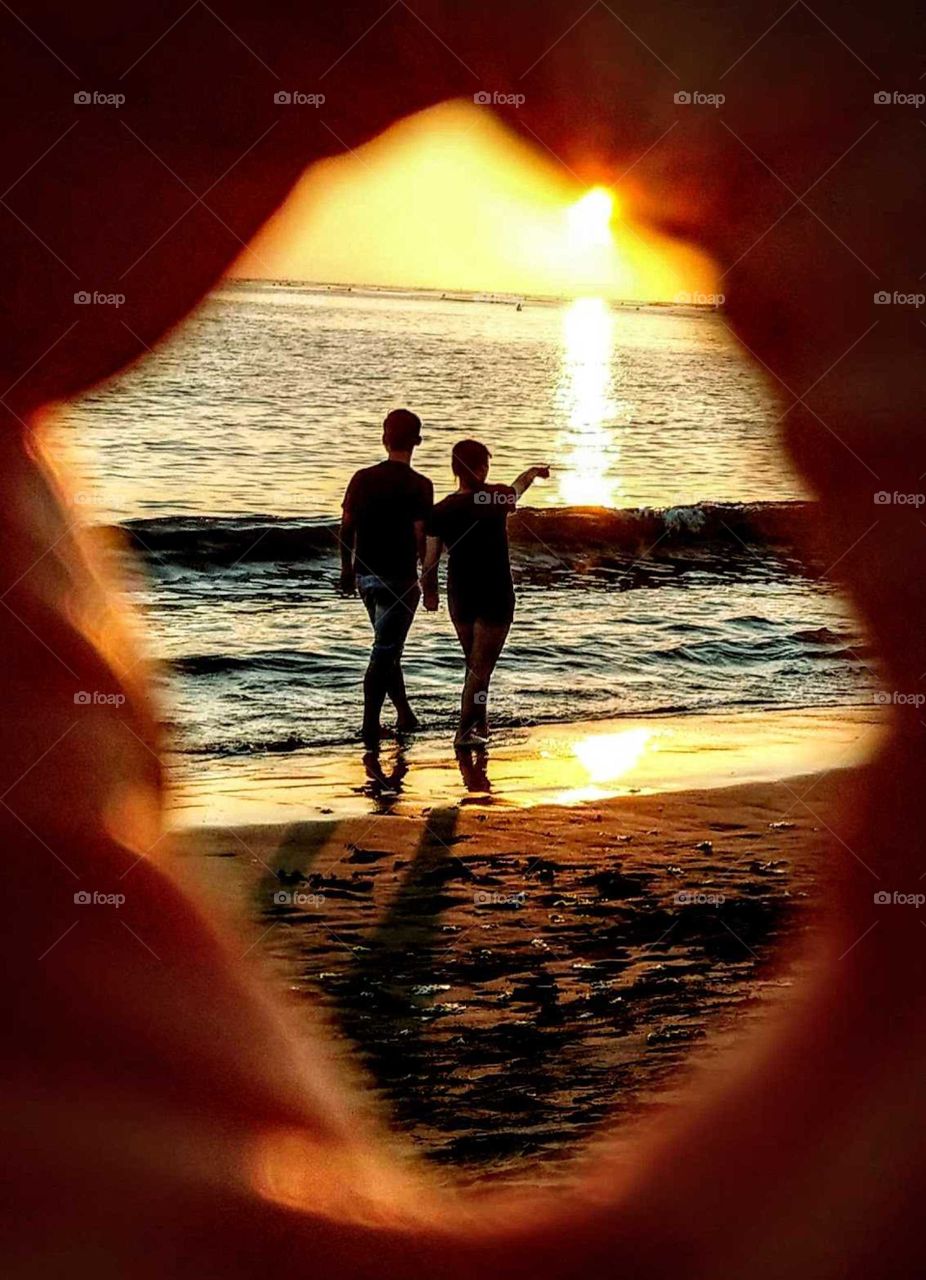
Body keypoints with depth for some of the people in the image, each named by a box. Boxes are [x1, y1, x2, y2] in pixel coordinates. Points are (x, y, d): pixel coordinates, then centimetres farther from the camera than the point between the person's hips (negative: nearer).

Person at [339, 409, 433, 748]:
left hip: (365, 575, 5)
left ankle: (405, 714, 29)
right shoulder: (419, 485, -13)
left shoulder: (362, 478, 1)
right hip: (399, 578, -5)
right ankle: (370, 727, -3)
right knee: (383, 653, -1)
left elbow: (346, 528, 5)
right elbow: (421, 537, -16)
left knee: (389, 647, 20)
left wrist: (347, 569, 16)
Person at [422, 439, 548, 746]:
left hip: (460, 599, 4)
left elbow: (430, 560, -1)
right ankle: (466, 732, -5)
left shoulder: (440, 511, -6)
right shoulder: (497, 497, -11)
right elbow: (520, 484, 13)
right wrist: (534, 471, 35)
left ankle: (480, 725, 31)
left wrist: (429, 593, 16)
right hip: (495, 597, -4)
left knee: (474, 665, 20)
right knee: (482, 667, 0)